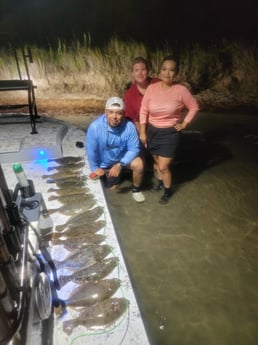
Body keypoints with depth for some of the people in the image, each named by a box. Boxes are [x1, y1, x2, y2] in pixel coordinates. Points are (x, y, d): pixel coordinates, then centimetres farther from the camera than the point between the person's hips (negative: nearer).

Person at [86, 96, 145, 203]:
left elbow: (134, 149, -22)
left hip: (123, 158, 0)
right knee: (112, 188, 10)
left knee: (139, 165, -29)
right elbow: (91, 151, -19)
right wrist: (95, 168, -6)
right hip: (104, 163, 1)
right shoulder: (95, 127, -31)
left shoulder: (129, 126, -29)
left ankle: (136, 189, 1)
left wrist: (120, 165, -32)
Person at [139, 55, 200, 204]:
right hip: (152, 131, 4)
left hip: (170, 133, -3)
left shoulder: (181, 90, -15)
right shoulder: (152, 88, -8)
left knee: (163, 167, -3)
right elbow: (143, 111, -3)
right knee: (157, 161, 20)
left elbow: (194, 107, -2)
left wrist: (184, 123, -6)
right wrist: (143, 132, -4)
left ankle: (168, 190, 25)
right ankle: (161, 182, 47)